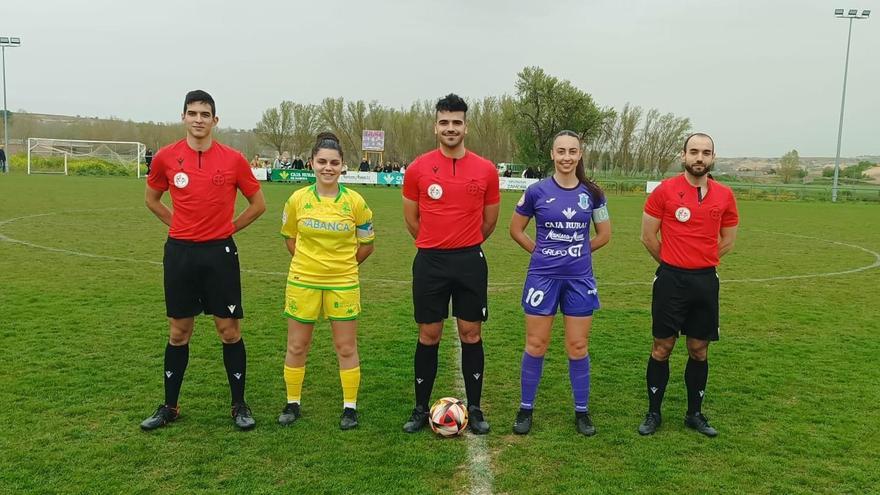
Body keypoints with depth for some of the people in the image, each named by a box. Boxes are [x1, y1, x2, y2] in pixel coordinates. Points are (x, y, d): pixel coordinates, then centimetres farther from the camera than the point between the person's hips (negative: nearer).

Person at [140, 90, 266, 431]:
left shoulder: (233, 159, -4)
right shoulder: (166, 157, 1)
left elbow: (258, 204, 7)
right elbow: (152, 200, 17)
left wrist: (228, 228, 4)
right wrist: (179, 226, 9)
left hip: (220, 253, -1)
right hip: (179, 252, 2)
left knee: (229, 330, 3)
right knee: (178, 331, 10)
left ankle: (239, 405, 16)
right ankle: (169, 407, 24)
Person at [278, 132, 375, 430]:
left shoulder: (355, 202, -6)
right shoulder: (297, 200, -3)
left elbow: (366, 245, 5)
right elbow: (289, 238, 12)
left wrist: (342, 264, 8)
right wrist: (310, 262, 8)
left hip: (343, 283, -1)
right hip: (303, 282, 1)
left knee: (346, 348, 6)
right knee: (296, 347, 9)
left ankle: (350, 407, 21)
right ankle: (292, 404, 27)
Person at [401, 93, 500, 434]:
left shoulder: (485, 170, -1)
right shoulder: (418, 168, -2)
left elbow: (489, 220, 10)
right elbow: (411, 218, 9)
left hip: (471, 261, 0)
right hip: (430, 262, 0)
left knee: (471, 333, 6)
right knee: (429, 335, 6)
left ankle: (474, 409, 19)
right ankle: (421, 409, 19)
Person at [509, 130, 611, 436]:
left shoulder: (592, 193, 0)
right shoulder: (537, 191, -4)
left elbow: (604, 234, 10)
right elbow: (516, 230, 6)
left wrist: (576, 252, 7)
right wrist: (542, 251, 2)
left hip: (579, 278, 1)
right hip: (543, 276, -1)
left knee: (578, 346, 7)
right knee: (536, 344, 5)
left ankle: (582, 411, 22)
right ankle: (525, 409, 20)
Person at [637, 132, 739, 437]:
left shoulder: (724, 195, 3)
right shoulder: (665, 190, -6)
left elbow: (727, 241, 14)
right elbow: (648, 236, 0)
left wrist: (699, 260, 9)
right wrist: (673, 263, 8)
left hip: (706, 280, 3)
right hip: (670, 279, -3)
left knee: (699, 350, 11)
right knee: (662, 348, 4)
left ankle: (695, 414, 26)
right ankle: (653, 413, 17)